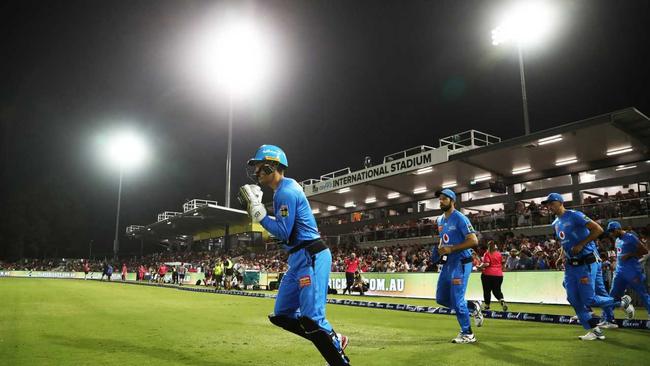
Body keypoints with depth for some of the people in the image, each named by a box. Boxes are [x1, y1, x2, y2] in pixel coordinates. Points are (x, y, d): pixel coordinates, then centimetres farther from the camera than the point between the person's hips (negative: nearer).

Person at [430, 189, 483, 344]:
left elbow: (474, 240, -20)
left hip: (460, 263, -9)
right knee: (441, 298, 13)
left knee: (456, 300, -6)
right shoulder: (440, 220, 12)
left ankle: (467, 334, 12)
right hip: (447, 263, 9)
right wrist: (439, 248, 5)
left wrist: (451, 249, -23)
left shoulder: (460, 218, -14)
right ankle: (473, 306, 31)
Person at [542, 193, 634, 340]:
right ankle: (594, 330, 13)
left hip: (586, 263, -8)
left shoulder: (574, 216, -13)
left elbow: (598, 229, -19)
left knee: (588, 299, -7)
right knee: (573, 299, 3)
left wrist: (581, 245, -20)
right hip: (570, 265, 8)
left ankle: (621, 302, 18)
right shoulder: (555, 223, 13)